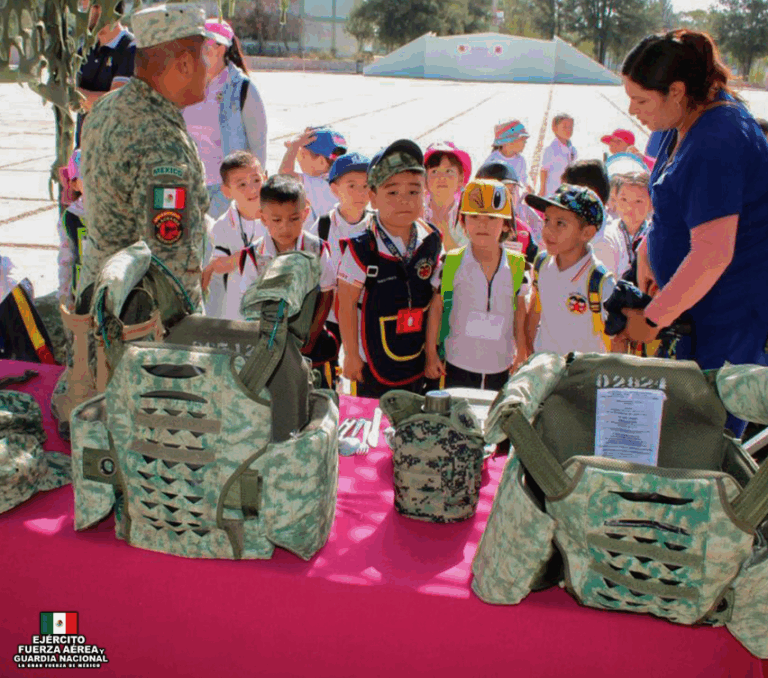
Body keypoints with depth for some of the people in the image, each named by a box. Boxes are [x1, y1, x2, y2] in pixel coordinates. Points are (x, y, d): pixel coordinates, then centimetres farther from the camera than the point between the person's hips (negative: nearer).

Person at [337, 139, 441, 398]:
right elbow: (347, 304, -13)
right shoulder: (362, 249, -20)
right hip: (373, 361, -4)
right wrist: (351, 354, -8)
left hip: (418, 359, 4)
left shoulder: (431, 240, -6)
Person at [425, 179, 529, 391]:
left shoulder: (516, 266, -2)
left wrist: (521, 350, 14)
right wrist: (431, 354, 1)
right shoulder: (452, 263, -7)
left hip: (500, 367, 2)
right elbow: (436, 308, 0)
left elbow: (519, 308, 11)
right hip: (458, 365, -2)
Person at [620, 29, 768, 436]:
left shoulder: (714, 146, -26)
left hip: (730, 307, -10)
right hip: (701, 299, 10)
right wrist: (647, 250, 10)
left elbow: (713, 253, -30)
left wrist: (651, 320, -22)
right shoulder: (691, 118, 5)